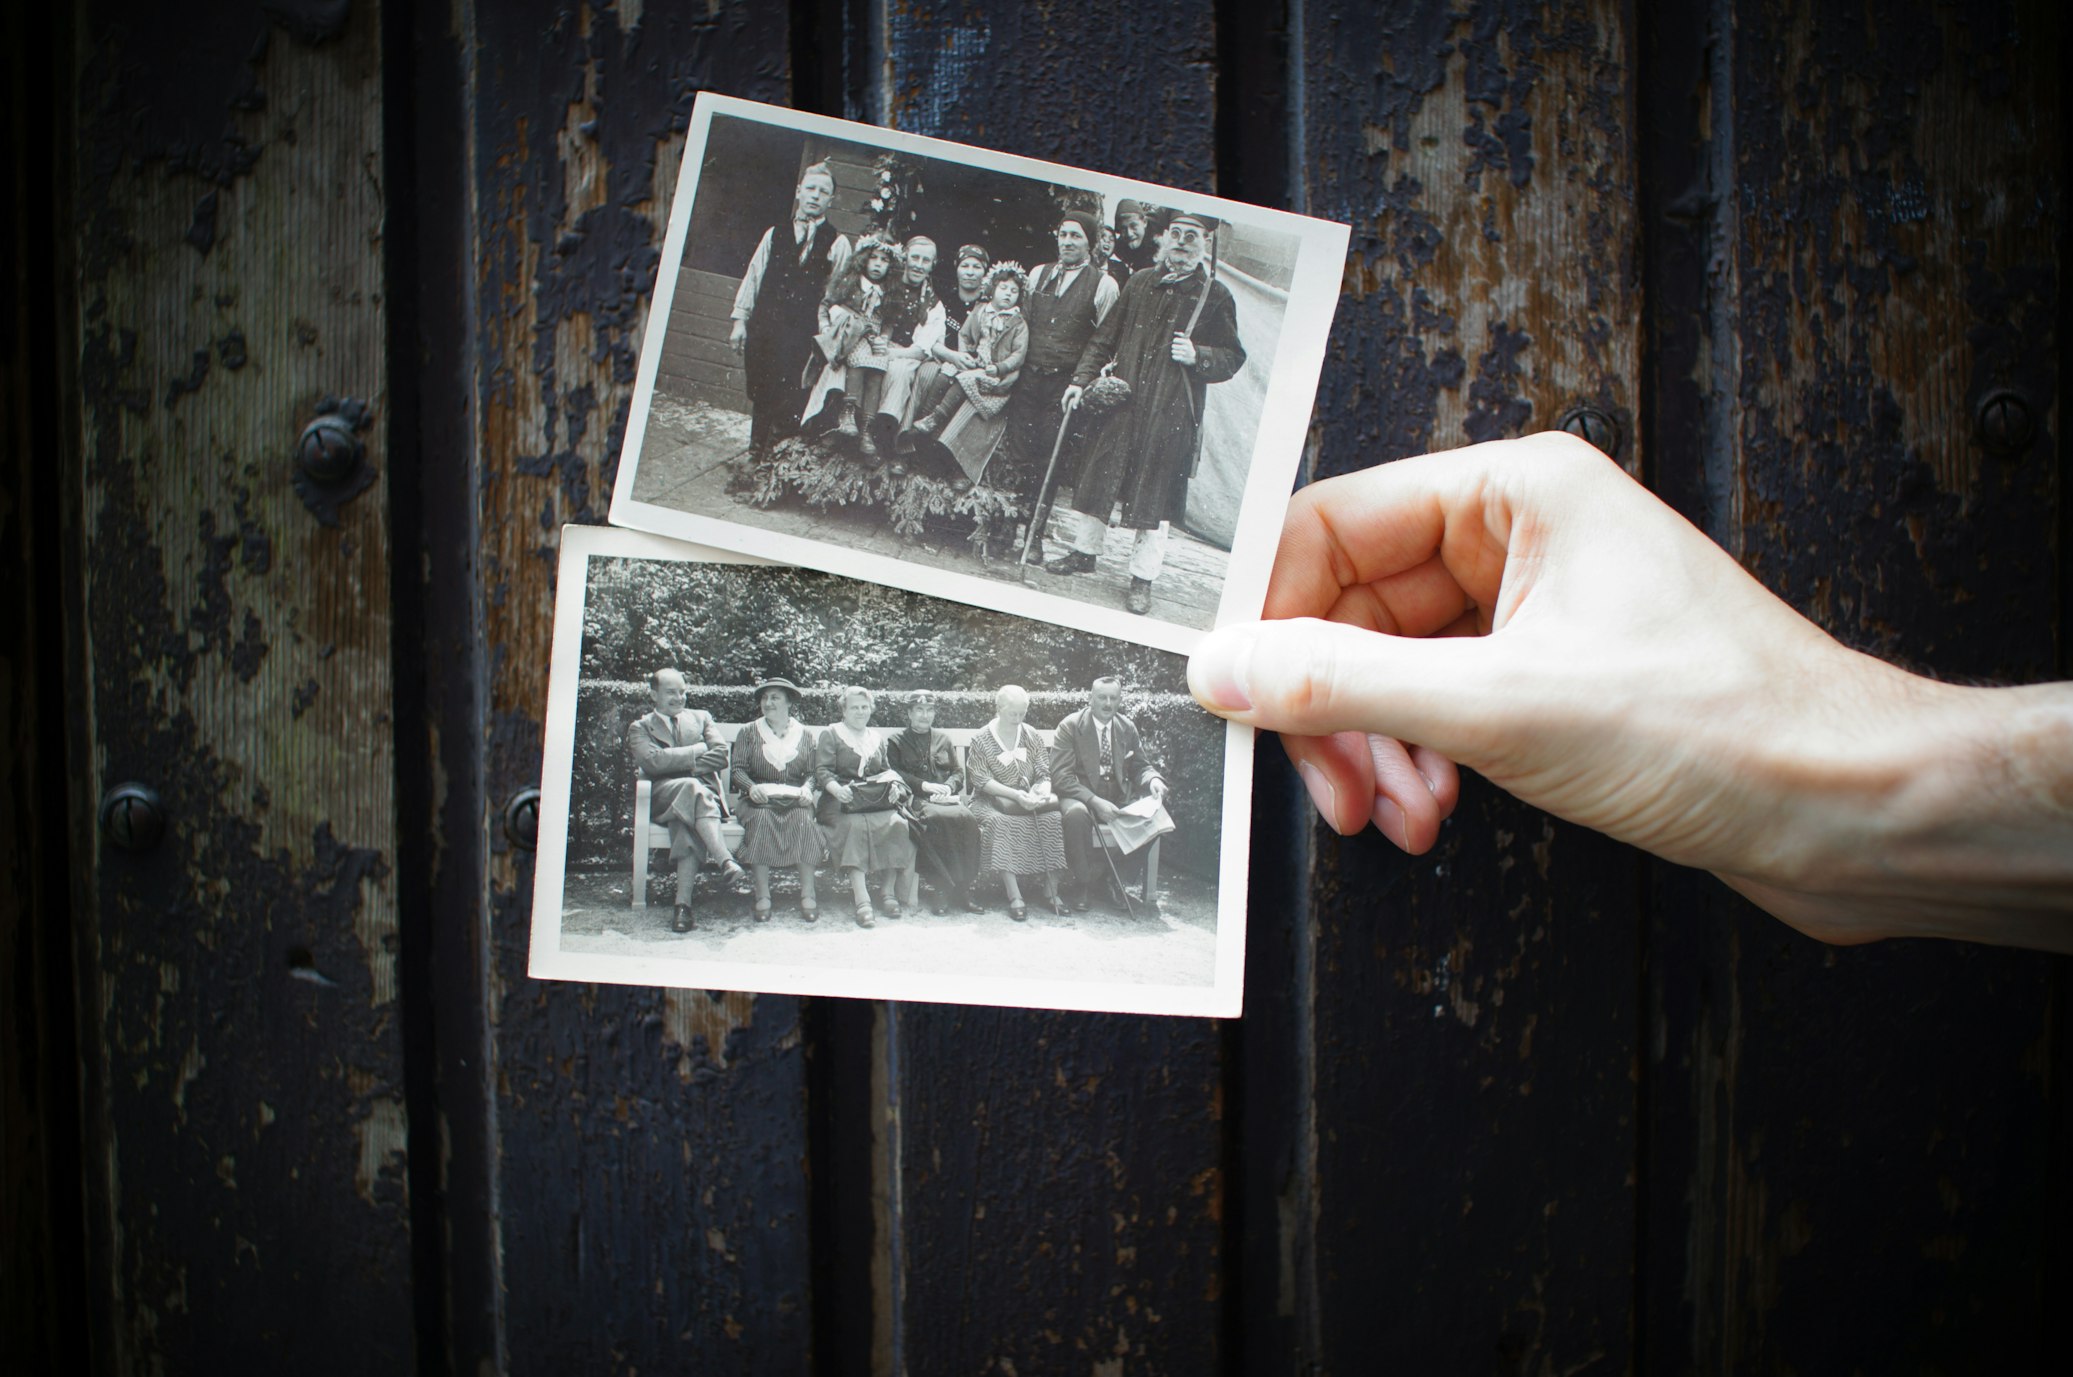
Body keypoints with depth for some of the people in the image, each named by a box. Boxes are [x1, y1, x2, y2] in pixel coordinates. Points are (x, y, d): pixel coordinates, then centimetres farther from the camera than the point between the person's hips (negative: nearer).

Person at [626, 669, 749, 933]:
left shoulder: (701, 718, 24)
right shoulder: (639, 728, 18)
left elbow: (721, 756, 8)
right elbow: (652, 762, -4)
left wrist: (680, 762, -5)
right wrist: (698, 750, -4)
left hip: (704, 791, 2)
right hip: (661, 799, -2)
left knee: (687, 822, -35)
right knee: (692, 787, -38)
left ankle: (683, 904, -50)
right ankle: (725, 861, -52)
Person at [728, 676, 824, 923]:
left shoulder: (806, 735, 16)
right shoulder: (748, 733, 14)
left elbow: (814, 772, 11)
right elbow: (737, 768, 5)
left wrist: (807, 789, -12)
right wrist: (752, 787, -15)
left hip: (795, 799, 0)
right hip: (759, 799, 0)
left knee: (804, 820, -33)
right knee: (761, 819, -35)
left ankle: (808, 894, -30)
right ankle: (762, 896, -34)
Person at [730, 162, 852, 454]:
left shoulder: (838, 243, 4)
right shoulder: (775, 234, 13)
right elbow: (753, 277, 14)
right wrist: (740, 320, 9)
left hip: (799, 333, -3)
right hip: (762, 325, 3)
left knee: (787, 397, -13)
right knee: (758, 394, 6)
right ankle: (756, 449, 18)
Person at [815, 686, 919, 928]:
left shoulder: (878, 738, 26)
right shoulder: (830, 734, 10)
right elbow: (822, 770, -1)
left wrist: (894, 786, 4)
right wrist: (836, 788, -21)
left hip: (878, 799, 4)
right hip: (845, 800, -4)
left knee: (898, 825, -27)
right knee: (854, 827, -36)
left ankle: (890, 892, -20)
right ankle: (862, 900, -41)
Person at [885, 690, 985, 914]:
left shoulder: (943, 740, 26)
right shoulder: (896, 742, 14)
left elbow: (958, 772, 20)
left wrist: (948, 787, -3)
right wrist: (925, 785, -12)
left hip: (946, 798, 3)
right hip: (916, 799, -3)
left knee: (967, 819, -32)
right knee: (936, 819, -38)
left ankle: (963, 887, -29)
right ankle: (944, 889, -34)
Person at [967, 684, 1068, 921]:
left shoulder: (1031, 735, 9)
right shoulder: (981, 739, -2)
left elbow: (1044, 773, 5)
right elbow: (982, 780, -10)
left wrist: (1042, 793, -19)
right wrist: (1016, 795, -24)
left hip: (1028, 799, 3)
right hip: (994, 800, -3)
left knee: (1052, 819, -27)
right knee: (999, 822, -37)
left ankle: (1051, 891, -21)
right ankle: (1014, 895, -37)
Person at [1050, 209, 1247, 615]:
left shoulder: (1216, 296, 0)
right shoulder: (1140, 283, 9)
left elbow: (1232, 358, 3)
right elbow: (1106, 337, 14)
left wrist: (1197, 356, -15)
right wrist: (1082, 379, 8)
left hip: (1170, 415, -3)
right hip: (1121, 402, 3)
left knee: (1155, 493, 1)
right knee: (1098, 476, 10)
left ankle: (1142, 578, 11)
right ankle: (1083, 551, 29)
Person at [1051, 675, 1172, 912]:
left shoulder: (1128, 728, 7)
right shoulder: (1070, 726, -8)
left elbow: (1140, 766, 14)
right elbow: (1060, 777, -15)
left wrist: (1153, 779, -12)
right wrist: (1095, 801, -28)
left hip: (1118, 798, 5)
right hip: (1081, 797, -5)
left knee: (1154, 815, -23)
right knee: (1077, 814, -40)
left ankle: (1109, 874, -6)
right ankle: (1083, 881, -16)